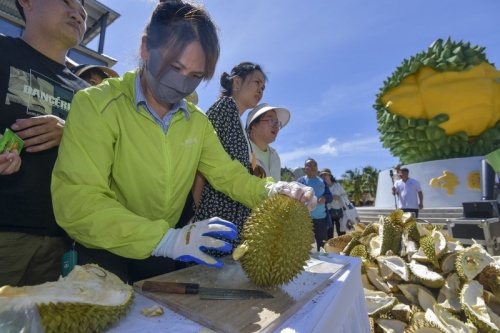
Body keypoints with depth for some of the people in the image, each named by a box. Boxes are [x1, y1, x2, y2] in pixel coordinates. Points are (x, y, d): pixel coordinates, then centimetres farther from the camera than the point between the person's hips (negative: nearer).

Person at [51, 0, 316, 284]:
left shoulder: (198, 121, -1)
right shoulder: (97, 104, -18)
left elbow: (228, 174, -3)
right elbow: (76, 203, -26)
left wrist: (271, 191, -21)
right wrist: (165, 239, -36)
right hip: (104, 254, -3)